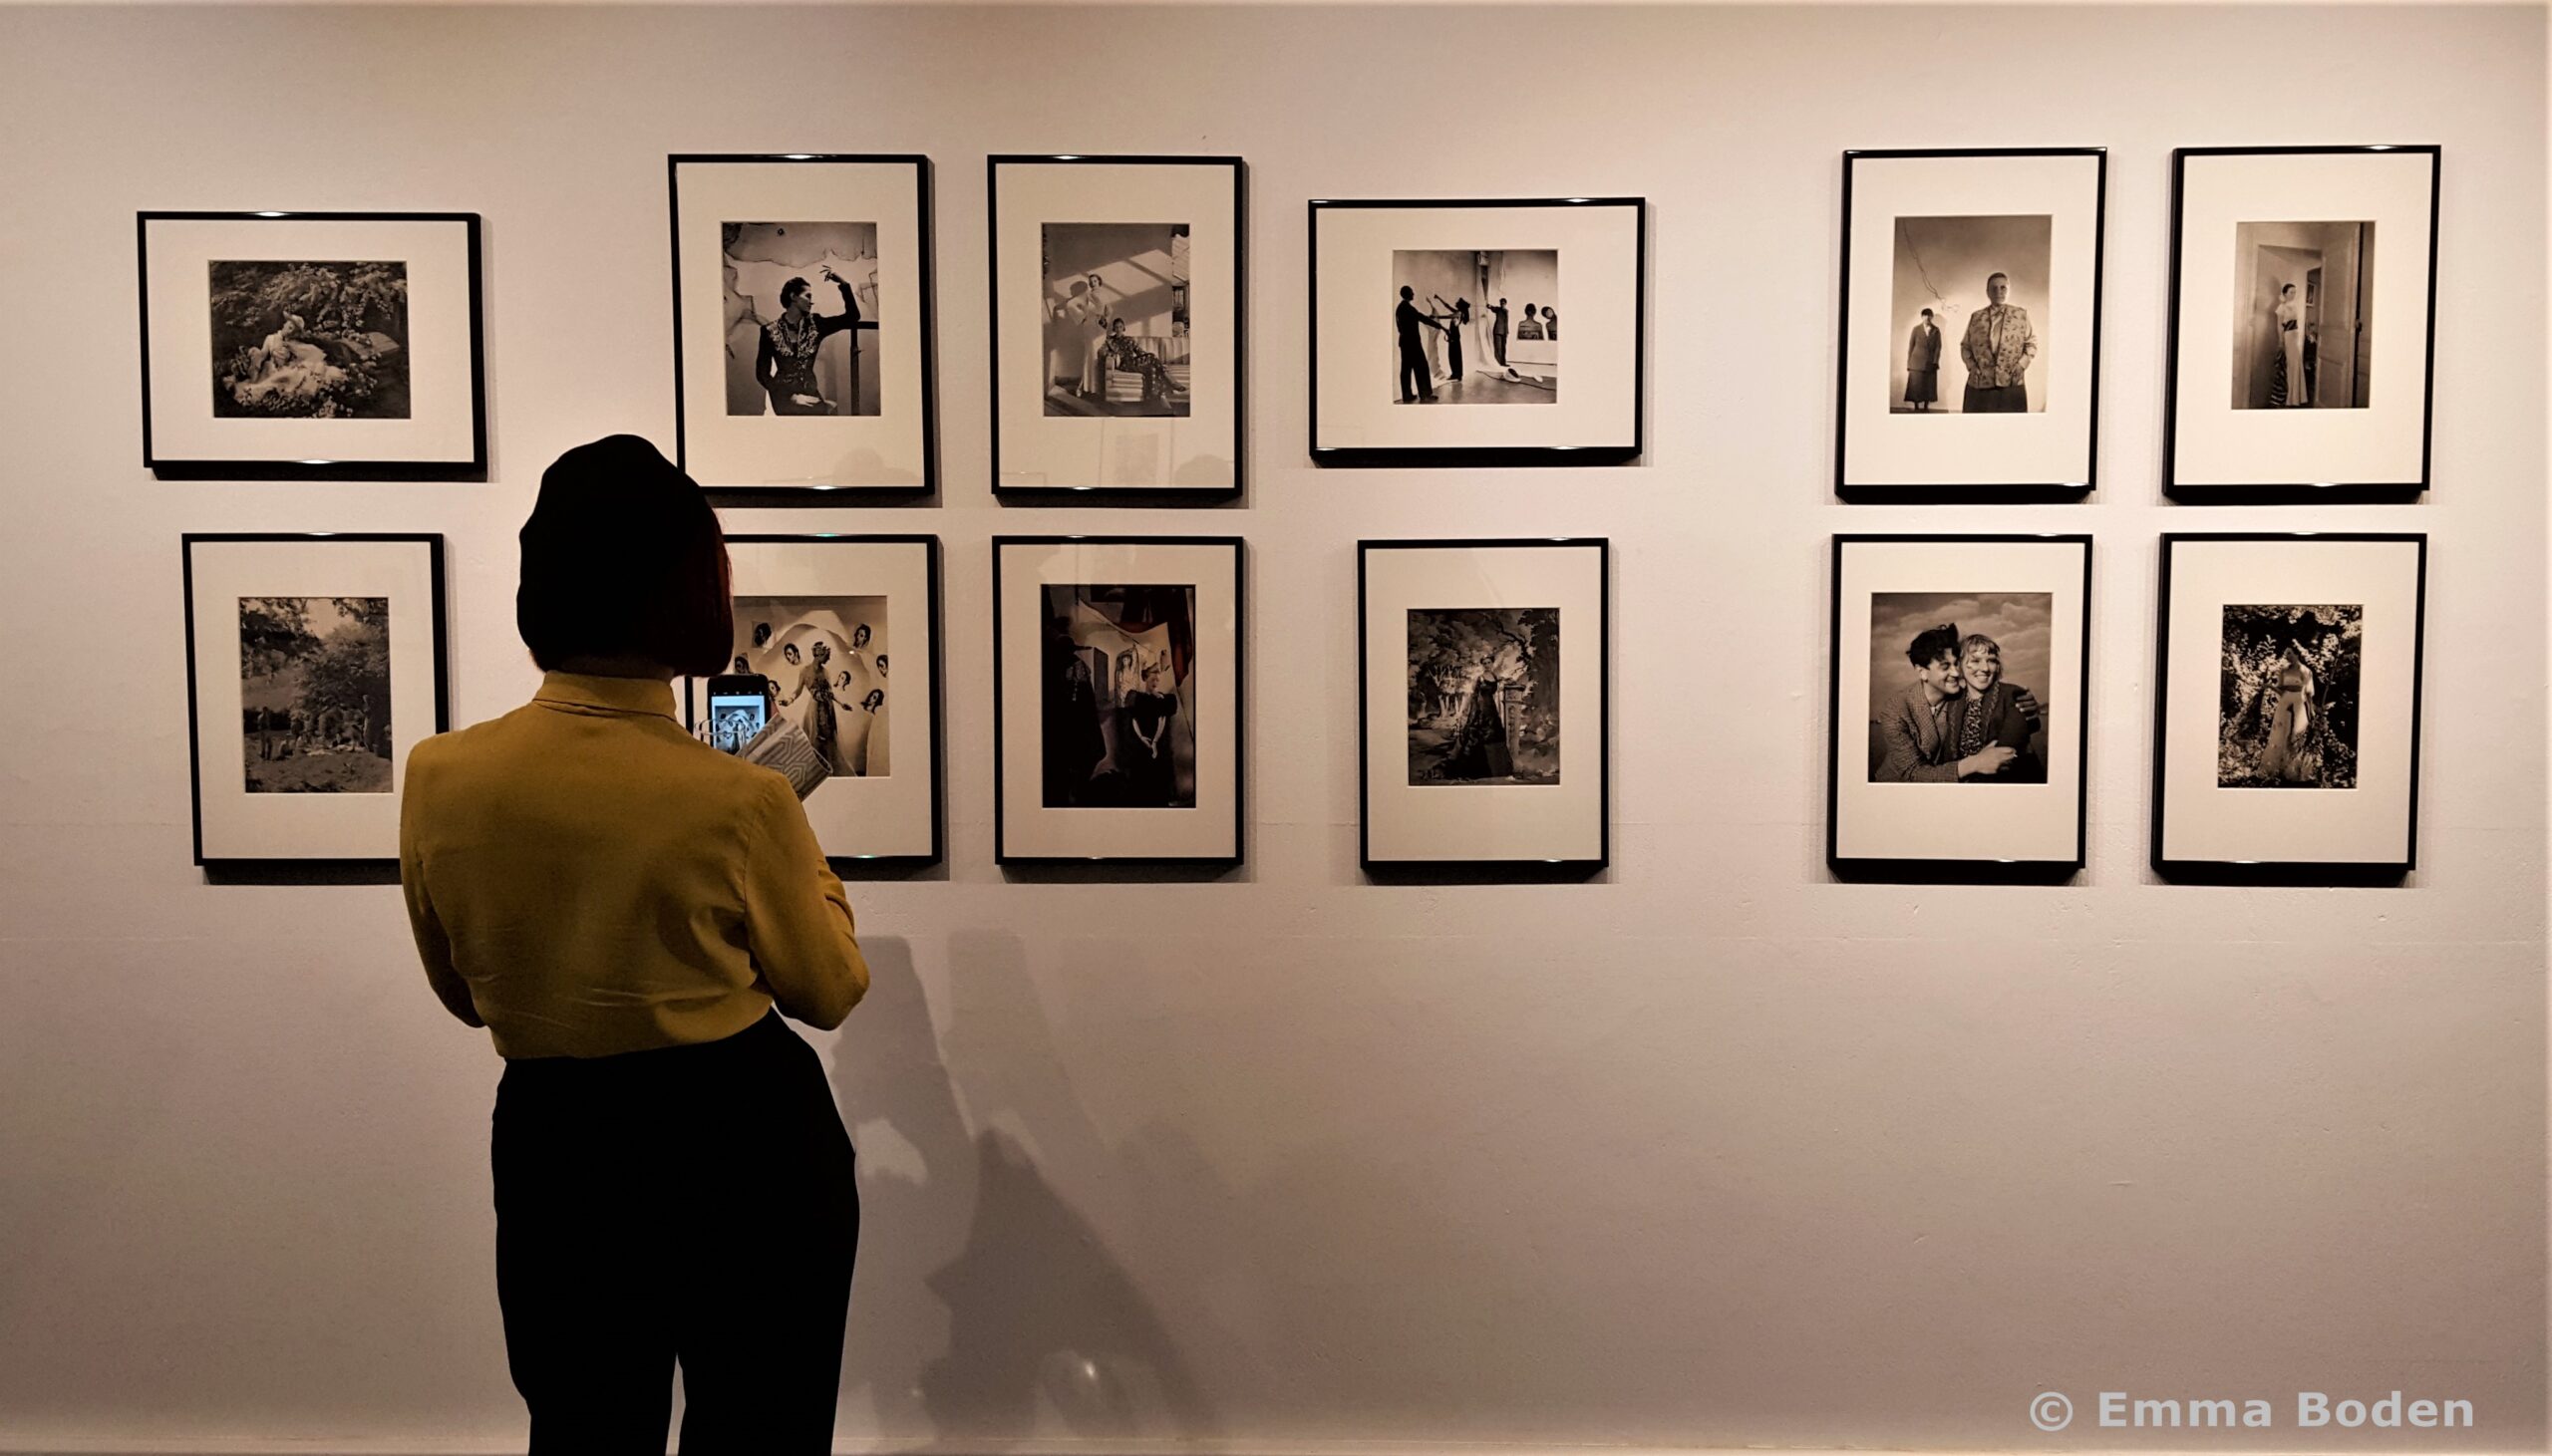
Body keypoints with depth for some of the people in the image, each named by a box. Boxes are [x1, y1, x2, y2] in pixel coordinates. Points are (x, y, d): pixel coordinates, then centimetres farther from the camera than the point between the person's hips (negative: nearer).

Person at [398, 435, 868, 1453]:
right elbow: (829, 993, -3)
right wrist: (807, 864, 12)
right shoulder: (739, 804, -21)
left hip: (555, 1144, 3)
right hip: (748, 1146, -3)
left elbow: (464, 994, 6)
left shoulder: (440, 777, -10)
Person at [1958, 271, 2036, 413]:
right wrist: (1971, 365, -2)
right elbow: (1965, 345, 15)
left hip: (2011, 384, -1)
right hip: (1980, 384, 1)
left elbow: (2031, 343, 10)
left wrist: (2022, 364, -5)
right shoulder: (1976, 317, 10)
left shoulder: (2021, 314, 8)